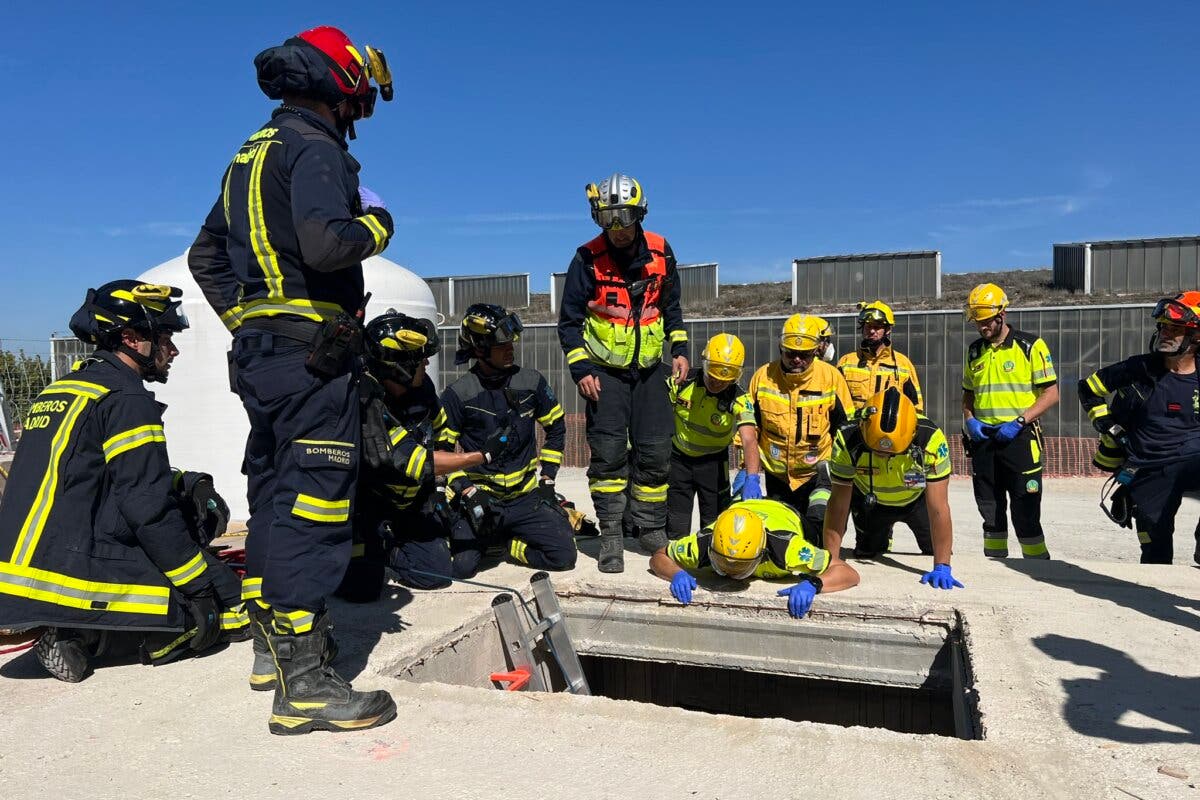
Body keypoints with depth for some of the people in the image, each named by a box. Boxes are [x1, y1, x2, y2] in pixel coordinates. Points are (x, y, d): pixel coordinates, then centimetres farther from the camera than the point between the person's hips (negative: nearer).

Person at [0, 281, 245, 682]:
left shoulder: (57, 391, 16)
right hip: (75, 578, -9)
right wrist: (206, 586, -7)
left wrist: (186, 484, 14)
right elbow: (149, 510, -15)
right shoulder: (126, 398, -12)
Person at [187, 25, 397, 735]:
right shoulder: (315, 148, -8)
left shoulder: (250, 156, 22)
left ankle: (274, 641, 28)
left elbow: (205, 257, 26)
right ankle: (305, 684, -7)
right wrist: (376, 223, -6)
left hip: (259, 350, 10)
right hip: (313, 353, -10)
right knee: (315, 504, -10)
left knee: (275, 497, 16)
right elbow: (326, 243, -25)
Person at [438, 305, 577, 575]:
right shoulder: (457, 394, -8)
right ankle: (486, 537, 16)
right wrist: (468, 492, -14)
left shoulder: (531, 381, -1)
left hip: (526, 495, 2)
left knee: (563, 555, -14)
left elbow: (556, 428, 12)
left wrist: (547, 479, 5)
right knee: (461, 565, -19)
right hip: (478, 495, -2)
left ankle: (506, 542, 13)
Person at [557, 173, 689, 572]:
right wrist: (581, 369, -12)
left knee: (655, 452, 4)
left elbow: (671, 307, 13)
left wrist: (679, 349, 5)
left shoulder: (660, 252, 0)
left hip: (649, 369, 3)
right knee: (609, 453, -7)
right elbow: (569, 320, -4)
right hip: (605, 372, -3)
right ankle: (611, 536, 3)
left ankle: (652, 529, 19)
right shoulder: (588, 259, -10)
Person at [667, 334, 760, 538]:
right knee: (676, 527, 4)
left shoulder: (739, 399, -23)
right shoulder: (683, 380, -18)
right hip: (679, 457, 1)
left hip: (713, 461, -1)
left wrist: (752, 477, -50)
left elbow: (749, 440, -35)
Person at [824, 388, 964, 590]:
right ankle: (882, 537, 42)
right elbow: (838, 505, -31)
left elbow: (938, 509, -37)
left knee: (936, 549, 1)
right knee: (866, 554, 8)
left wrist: (942, 568, -40)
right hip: (870, 500, 1)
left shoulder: (932, 439, -40)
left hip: (917, 498, 0)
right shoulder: (847, 440, -38)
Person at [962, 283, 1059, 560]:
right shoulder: (975, 351, 12)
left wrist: (1019, 422, -17)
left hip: (1019, 438, -5)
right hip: (983, 438, 5)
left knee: (1025, 510, -4)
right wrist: (969, 420, 1)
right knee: (990, 508, 12)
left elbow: (1051, 394, -6)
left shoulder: (1030, 345, -4)